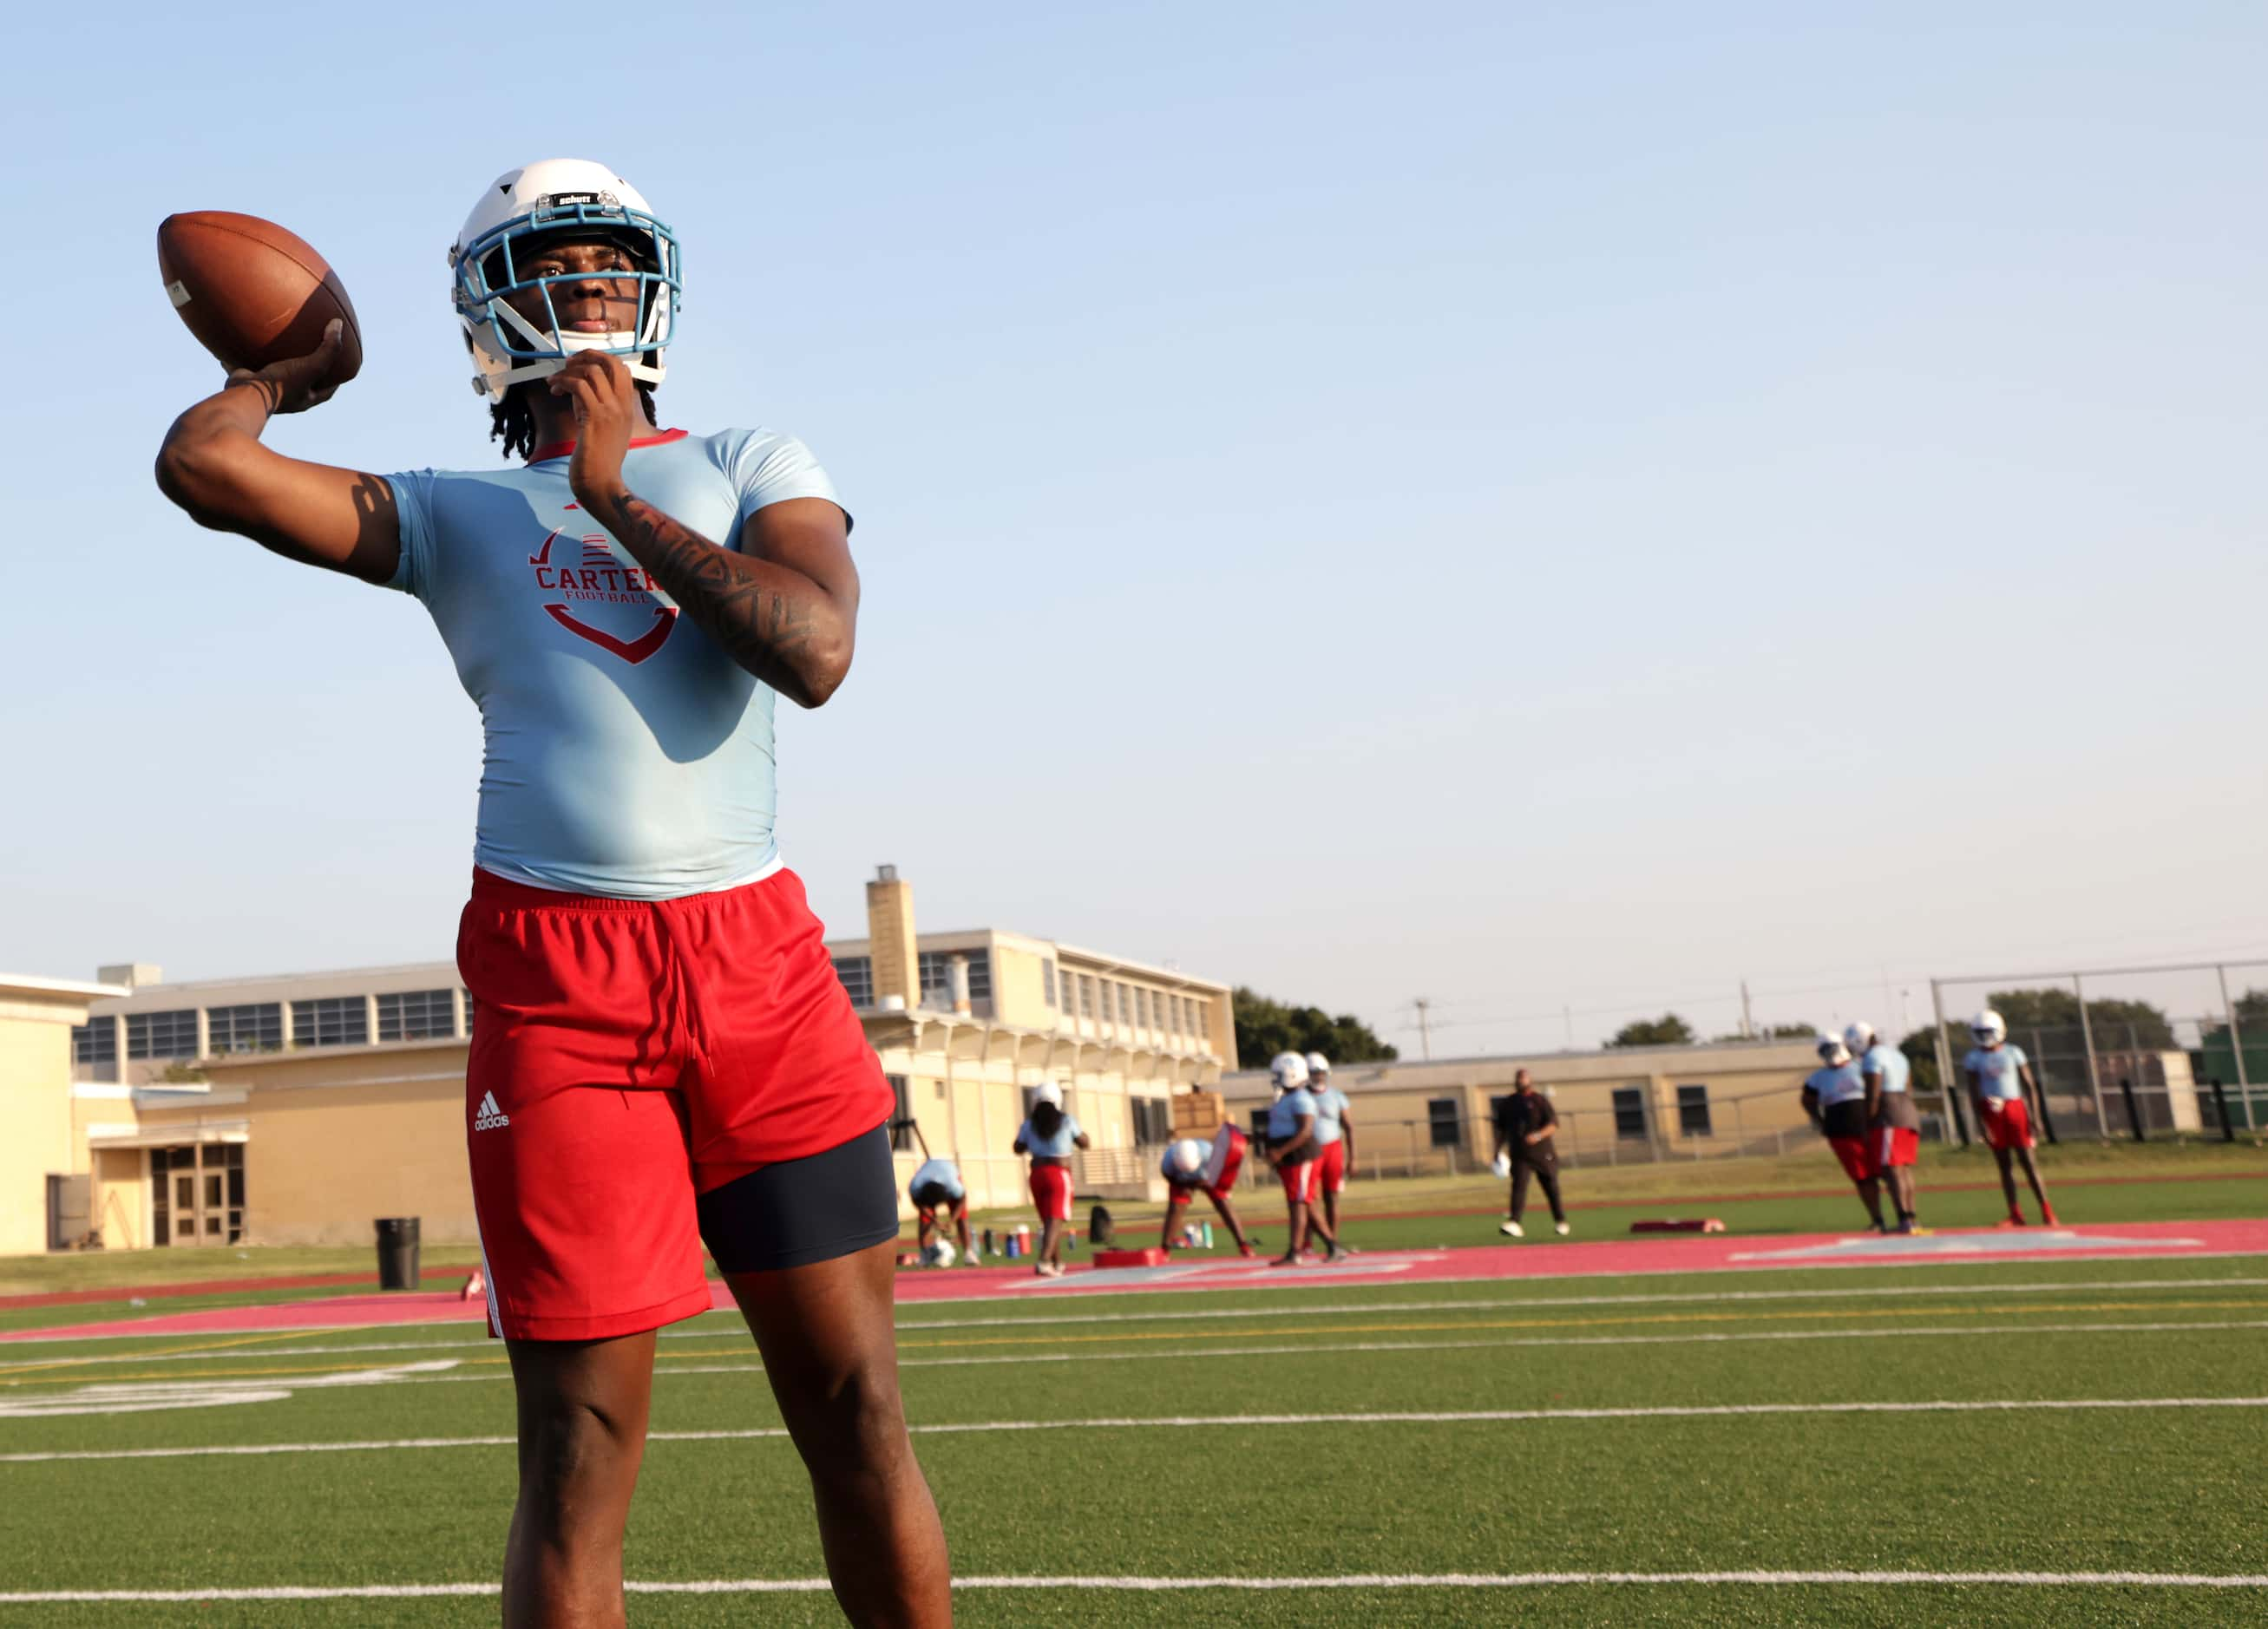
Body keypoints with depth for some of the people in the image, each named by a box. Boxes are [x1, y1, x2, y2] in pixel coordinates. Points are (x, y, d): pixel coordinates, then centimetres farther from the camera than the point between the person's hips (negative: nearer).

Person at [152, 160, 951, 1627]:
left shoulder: (748, 465, 14)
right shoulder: (458, 516, 15)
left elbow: (815, 651, -5)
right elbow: (200, 464, 3)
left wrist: (614, 492, 0)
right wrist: (291, 374, 24)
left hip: (760, 957, 1)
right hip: (556, 979, 0)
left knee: (856, 1408, 3)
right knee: (582, 1443, 0)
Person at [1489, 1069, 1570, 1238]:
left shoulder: (1540, 1100, -1)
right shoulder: (1507, 1104, 10)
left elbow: (1554, 1124, -9)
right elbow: (1501, 1129, 19)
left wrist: (1538, 1135, -25)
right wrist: (1498, 1151, 13)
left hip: (1543, 1153, -2)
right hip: (1519, 1154, 2)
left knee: (1551, 1187, 8)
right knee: (1519, 1186, -13)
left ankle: (1561, 1222, 21)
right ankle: (1514, 1223, -23)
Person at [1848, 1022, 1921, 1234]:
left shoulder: (1871, 1059, -10)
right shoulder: (1897, 1054, 18)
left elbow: (1872, 1097, -15)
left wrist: (1867, 1127, -11)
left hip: (1888, 1118, -9)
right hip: (1909, 1113, 9)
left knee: (1891, 1171, -9)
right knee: (1905, 1169, 11)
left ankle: (1904, 1221, -16)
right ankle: (1911, 1218, 9)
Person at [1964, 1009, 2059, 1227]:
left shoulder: (2013, 1053, 4)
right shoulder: (1974, 1058, 4)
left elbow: (2029, 1086, 4)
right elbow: (1974, 1094, 2)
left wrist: (2034, 1115, -3)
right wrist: (1981, 1123, -6)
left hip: (2015, 1109, -1)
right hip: (1991, 1113, 1)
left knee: (2027, 1160, -3)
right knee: (2003, 1163, 3)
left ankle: (2046, 1210, 1)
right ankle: (2015, 1214, 6)